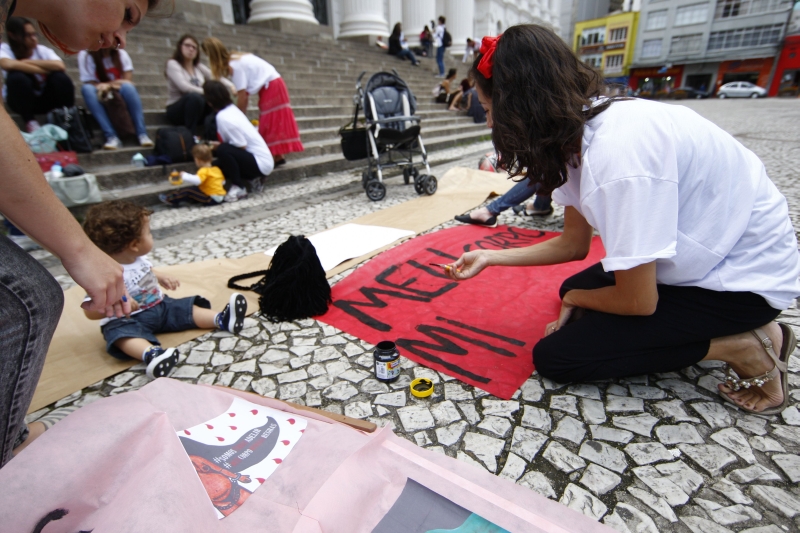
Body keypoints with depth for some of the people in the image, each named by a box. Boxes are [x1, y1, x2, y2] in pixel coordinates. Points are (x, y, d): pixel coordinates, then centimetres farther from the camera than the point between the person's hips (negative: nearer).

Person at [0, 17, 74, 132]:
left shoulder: (43, 50, -8)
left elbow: (60, 66, -29)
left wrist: (28, 62, -25)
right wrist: (45, 71, -29)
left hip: (44, 99, 1)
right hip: (22, 100, -1)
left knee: (61, 77, -26)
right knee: (16, 76, -32)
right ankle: (30, 122, -15)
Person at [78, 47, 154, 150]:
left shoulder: (121, 54, -2)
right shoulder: (85, 55, -7)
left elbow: (129, 81, -8)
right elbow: (90, 83, -10)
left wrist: (108, 85, -22)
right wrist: (115, 83, -25)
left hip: (121, 96, 0)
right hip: (101, 99, 0)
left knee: (127, 87, -30)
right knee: (87, 89, -31)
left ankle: (142, 134, -36)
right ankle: (111, 137, -39)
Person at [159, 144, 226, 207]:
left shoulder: (204, 171, -15)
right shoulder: (216, 169, 11)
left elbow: (196, 180, -33)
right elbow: (223, 182, 23)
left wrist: (184, 175, -15)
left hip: (212, 200, -9)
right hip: (221, 198, 9)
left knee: (189, 190, -3)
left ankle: (171, 200, 11)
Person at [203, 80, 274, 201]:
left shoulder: (223, 118, -20)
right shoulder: (231, 108, 5)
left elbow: (242, 147, -18)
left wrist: (217, 146, -6)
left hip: (261, 164, -9)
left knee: (222, 150, -26)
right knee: (218, 165, 10)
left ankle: (238, 187, -12)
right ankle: (252, 180, 11)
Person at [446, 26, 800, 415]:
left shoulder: (617, 154, -34)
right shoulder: (582, 125, -6)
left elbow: (638, 302, -23)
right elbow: (574, 243, 3)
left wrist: (576, 298, -2)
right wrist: (490, 258, 4)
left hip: (743, 281, -8)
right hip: (706, 253, 8)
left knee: (556, 357, -11)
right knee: (573, 291, 22)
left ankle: (743, 349, -3)